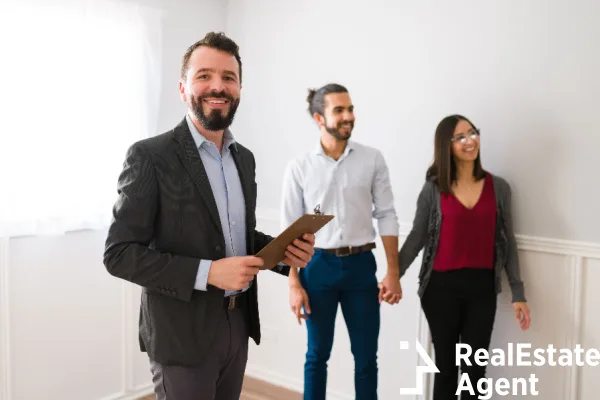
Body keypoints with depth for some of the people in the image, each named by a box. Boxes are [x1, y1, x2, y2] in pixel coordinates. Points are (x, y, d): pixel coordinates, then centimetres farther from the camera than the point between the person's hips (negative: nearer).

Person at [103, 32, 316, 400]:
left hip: (238, 325, 7)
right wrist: (208, 272, -24)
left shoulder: (244, 157, 7)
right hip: (182, 334, -6)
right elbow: (119, 253, -16)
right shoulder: (151, 156, -14)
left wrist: (285, 250, -5)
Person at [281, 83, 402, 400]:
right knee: (317, 355, 14)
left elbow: (387, 216, 1)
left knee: (366, 358, 11)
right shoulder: (299, 167, -3)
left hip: (361, 265, 1)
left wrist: (393, 273, -3)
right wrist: (294, 284, -4)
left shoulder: (372, 159, -1)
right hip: (318, 266, -1)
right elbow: (290, 230, -1)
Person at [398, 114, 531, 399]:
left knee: (475, 368, 10)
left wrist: (518, 293, 3)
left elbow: (507, 243, 5)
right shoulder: (433, 188, -3)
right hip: (442, 287, -1)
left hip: (482, 288, 2)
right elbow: (416, 238, 0)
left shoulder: (499, 187, 2)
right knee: (445, 367, 12)